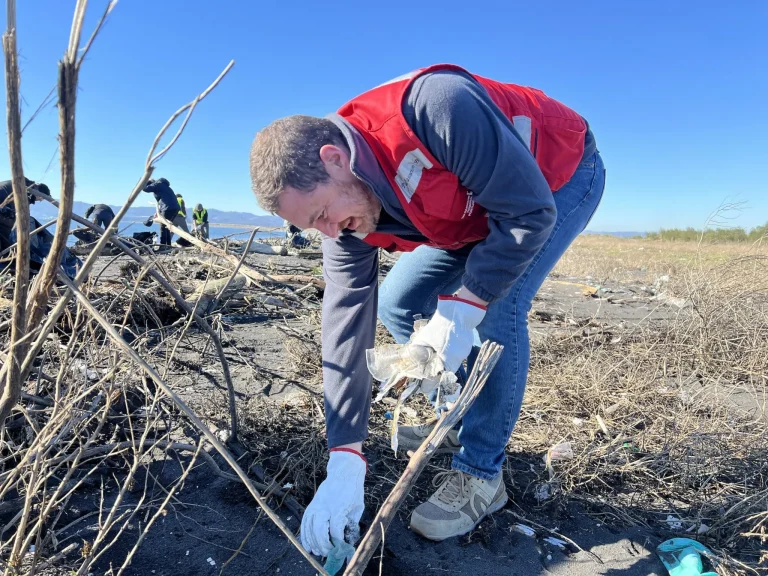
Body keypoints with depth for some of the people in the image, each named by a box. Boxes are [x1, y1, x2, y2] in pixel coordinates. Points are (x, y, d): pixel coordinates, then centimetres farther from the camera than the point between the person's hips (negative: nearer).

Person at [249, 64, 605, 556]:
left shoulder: (434, 108, -40)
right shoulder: (344, 213, -18)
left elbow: (529, 211, -33)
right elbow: (346, 323, -21)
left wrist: (461, 308, -33)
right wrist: (345, 462, -22)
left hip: (562, 177, -6)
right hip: (474, 208, 6)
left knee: (498, 308, -25)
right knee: (398, 305, 0)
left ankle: (480, 475, -5)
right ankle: (461, 416, 19)